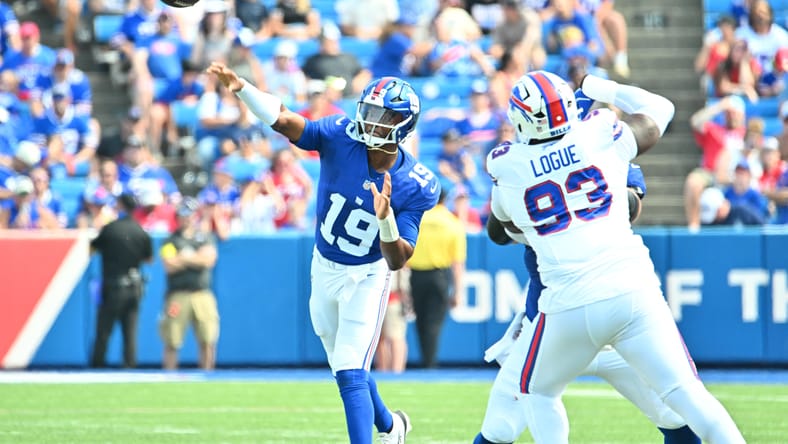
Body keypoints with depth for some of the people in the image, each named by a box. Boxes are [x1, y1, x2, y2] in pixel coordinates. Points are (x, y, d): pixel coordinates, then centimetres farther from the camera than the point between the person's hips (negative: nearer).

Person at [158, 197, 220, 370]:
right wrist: (196, 259, -5)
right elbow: (169, 266, -6)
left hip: (202, 293, 2)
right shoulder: (171, 240, 8)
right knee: (171, 342, -3)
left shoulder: (205, 238, 14)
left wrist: (184, 258, -4)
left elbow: (209, 259, -3)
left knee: (207, 341, -5)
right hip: (177, 295, -2)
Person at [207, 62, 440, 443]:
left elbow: (397, 261, -22)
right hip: (324, 268, 4)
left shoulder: (415, 187, -23)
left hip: (367, 277, -4)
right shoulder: (341, 137, -21)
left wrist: (386, 218, -40)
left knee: (350, 374, -14)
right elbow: (283, 120, -34)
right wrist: (240, 87, -51)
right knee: (346, 370, 20)